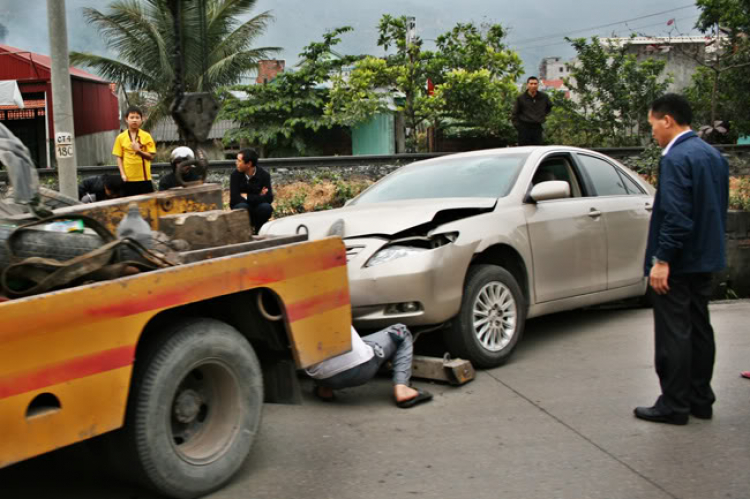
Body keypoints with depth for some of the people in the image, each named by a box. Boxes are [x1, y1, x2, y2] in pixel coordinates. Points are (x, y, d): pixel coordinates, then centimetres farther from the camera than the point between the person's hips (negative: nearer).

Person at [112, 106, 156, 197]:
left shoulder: (146, 136, 0)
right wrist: (123, 174, -6)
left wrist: (139, 150, -19)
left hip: (144, 177, 0)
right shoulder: (121, 137, 2)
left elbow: (151, 157, -3)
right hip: (128, 178, 1)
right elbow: (119, 158, 3)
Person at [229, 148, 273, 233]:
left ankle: (258, 229, -1)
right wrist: (258, 197, -19)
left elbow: (269, 198, -22)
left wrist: (246, 196, -20)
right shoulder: (235, 175, -12)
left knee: (266, 207, -30)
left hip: (257, 211, 1)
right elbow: (234, 198, -20)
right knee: (242, 206, -33)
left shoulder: (264, 175, -12)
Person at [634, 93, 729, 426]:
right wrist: (709, 247, 20)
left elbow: (676, 215, -24)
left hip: (677, 262, -9)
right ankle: (701, 400, 25)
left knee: (674, 333, -2)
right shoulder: (712, 155, 12)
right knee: (699, 329, 15)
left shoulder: (676, 158, -18)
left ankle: (674, 405, 6)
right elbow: (718, 209, 15)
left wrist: (661, 260, -21)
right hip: (705, 259, 9)